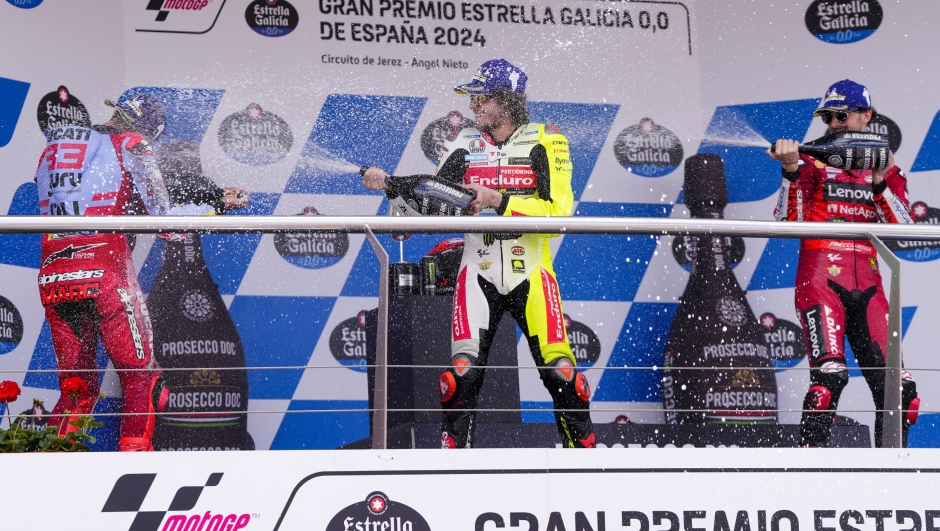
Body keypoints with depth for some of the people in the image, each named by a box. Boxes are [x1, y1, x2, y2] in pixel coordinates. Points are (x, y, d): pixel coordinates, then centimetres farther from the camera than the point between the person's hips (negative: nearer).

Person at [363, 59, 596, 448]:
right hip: (479, 272, 2)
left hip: (531, 272, -2)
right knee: (464, 369, -12)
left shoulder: (544, 142, -3)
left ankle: (583, 446, 12)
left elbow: (557, 211, -14)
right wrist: (390, 184, -12)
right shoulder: (465, 145, 8)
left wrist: (498, 201, -21)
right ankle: (452, 446, 2)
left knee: (559, 370, -7)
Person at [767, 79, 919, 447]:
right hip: (821, 280, -4)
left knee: (898, 388, -2)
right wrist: (790, 171, -16)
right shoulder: (812, 163, 7)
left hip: (867, 287, 4)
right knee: (830, 373, -23)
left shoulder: (886, 169, 15)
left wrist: (879, 182, -11)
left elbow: (903, 229, 1)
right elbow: (787, 221, -5)